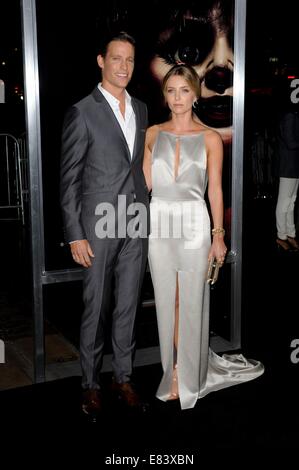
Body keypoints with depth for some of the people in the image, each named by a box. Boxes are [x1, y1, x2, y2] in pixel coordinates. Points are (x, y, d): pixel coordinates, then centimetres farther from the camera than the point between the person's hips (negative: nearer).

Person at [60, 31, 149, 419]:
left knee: (128, 306, 12)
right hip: (99, 226, -5)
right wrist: (75, 236, -12)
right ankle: (90, 383, 23)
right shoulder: (82, 113, -8)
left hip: (136, 225, 5)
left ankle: (122, 377, 28)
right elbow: (69, 180, -8)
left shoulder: (140, 109, 10)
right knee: (95, 309, 6)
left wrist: (147, 213, 9)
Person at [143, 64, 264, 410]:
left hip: (194, 225, -2)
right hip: (159, 225, 2)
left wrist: (218, 235, -3)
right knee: (166, 301, 10)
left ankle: (188, 377, 21)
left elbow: (215, 190, 0)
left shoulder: (210, 139, 0)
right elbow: (145, 183, 10)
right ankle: (173, 370, 27)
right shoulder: (153, 134, 6)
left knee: (191, 303, 4)